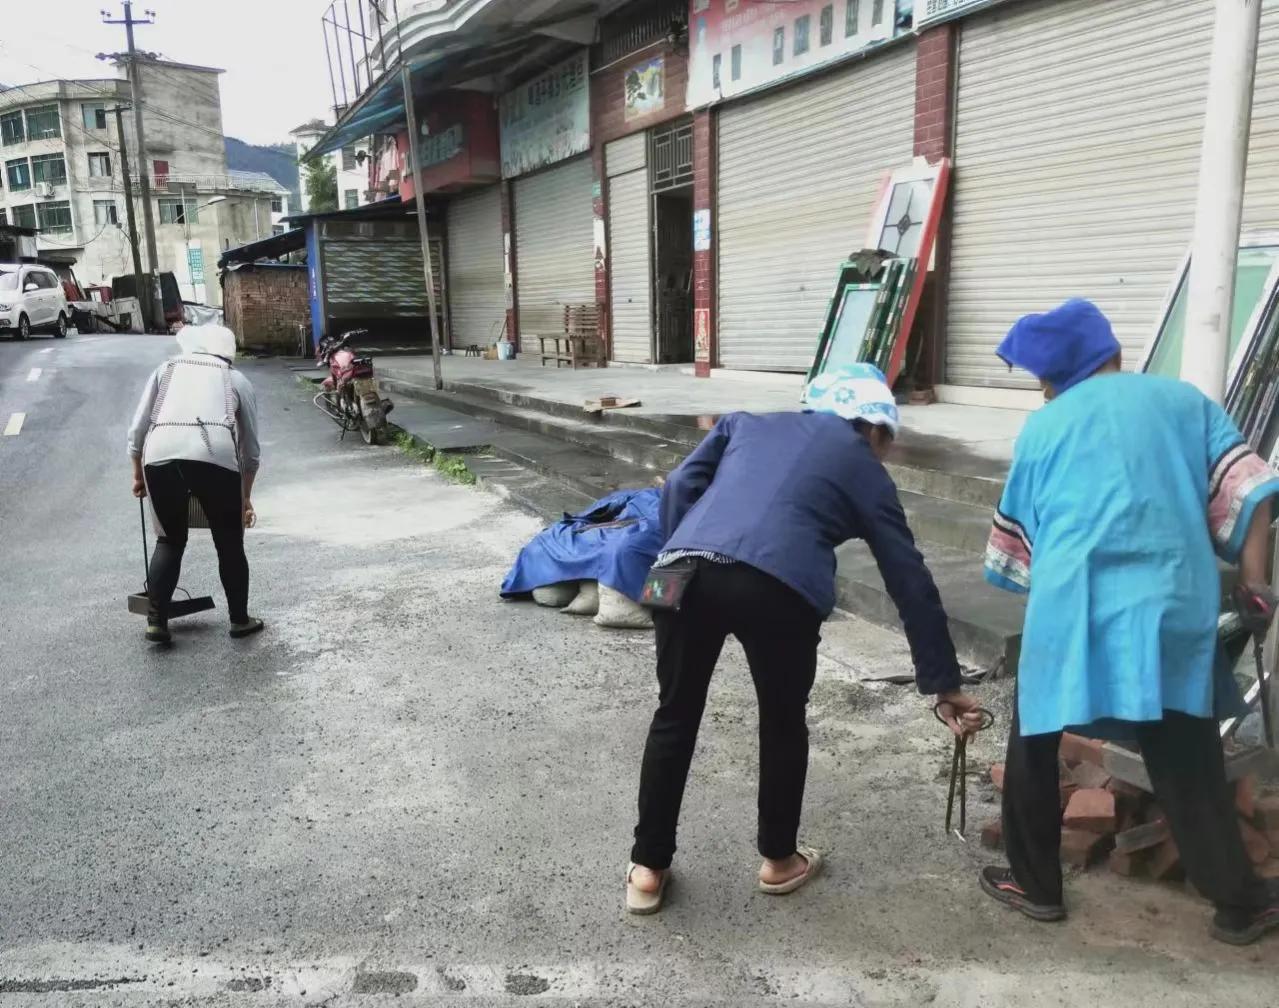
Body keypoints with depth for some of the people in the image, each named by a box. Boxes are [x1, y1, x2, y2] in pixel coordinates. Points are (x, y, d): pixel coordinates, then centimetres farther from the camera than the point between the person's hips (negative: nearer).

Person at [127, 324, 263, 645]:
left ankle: (156, 621, 18)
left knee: (169, 540, 21)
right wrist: (246, 497, 35)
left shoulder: (166, 369, 27)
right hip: (216, 456, -1)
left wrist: (138, 474, 37)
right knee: (229, 543, 16)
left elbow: (137, 430, 23)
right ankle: (240, 620, 25)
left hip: (160, 455, 2)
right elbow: (250, 448, 25)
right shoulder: (237, 379, 25)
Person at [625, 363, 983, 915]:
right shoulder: (866, 470, 24)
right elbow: (910, 583, 25)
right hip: (778, 585, -2)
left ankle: (647, 869, 31)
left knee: (675, 715, 21)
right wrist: (944, 682, 30)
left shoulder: (747, 422, 32)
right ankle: (779, 860, 40)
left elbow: (678, 488, 18)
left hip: (685, 571, 3)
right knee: (783, 723, 23)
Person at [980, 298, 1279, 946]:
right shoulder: (1184, 400, 16)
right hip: (1171, 608, 2)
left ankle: (1035, 885, 25)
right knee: (1188, 762, 14)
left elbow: (1015, 537, 18)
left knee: (1034, 747, 15)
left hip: (1071, 609, -1)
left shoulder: (1043, 427, 14)